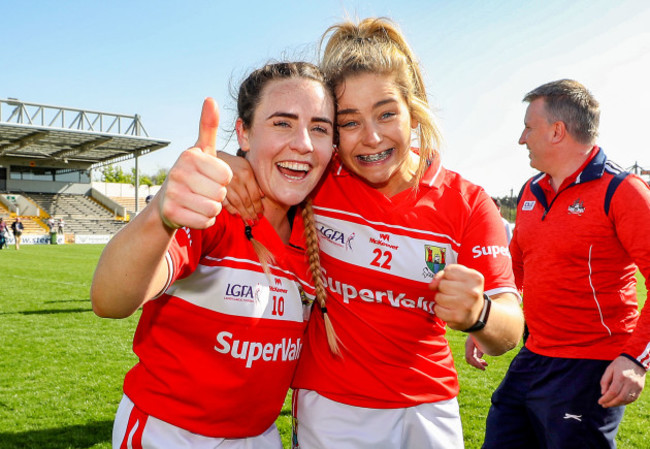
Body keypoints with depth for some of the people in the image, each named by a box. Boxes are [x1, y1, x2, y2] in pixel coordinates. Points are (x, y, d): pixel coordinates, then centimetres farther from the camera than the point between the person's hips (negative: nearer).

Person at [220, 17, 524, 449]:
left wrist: (477, 314, -38)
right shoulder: (315, 179, -12)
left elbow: (509, 333, -14)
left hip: (430, 411, 2)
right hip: (329, 410, -1)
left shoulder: (469, 203, -11)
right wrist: (222, 163, -22)